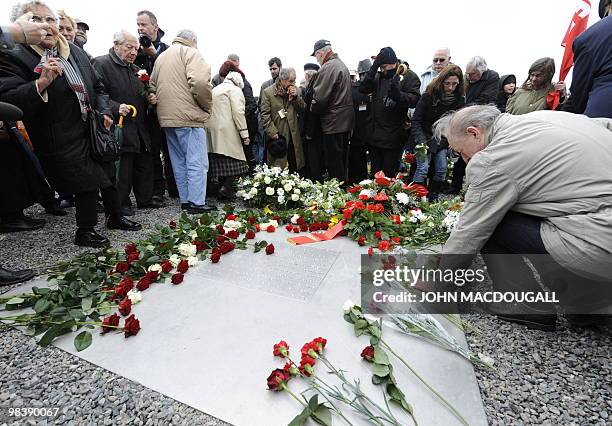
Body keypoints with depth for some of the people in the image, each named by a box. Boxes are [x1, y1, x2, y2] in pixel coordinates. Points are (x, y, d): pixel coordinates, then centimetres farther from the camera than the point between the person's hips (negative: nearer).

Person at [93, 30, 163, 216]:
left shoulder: (134, 69, 20)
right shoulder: (101, 64, -4)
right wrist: (115, 107, -26)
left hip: (140, 129, 8)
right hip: (120, 129, -7)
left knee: (145, 164, 11)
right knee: (122, 168, -2)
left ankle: (145, 199, 24)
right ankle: (122, 203, 11)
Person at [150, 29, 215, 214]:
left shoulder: (161, 57, 23)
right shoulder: (190, 52, -2)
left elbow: (153, 86, 22)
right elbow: (200, 82, -18)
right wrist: (207, 105, -6)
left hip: (167, 117, 8)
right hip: (189, 116, -8)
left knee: (179, 162, 12)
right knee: (197, 162, -6)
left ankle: (185, 200, 17)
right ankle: (196, 202, -5)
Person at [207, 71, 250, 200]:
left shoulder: (214, 89, 25)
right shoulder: (235, 90, 2)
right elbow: (238, 112, -10)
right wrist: (244, 134, -12)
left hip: (212, 130, 8)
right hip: (227, 131, -8)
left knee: (220, 162, 8)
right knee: (235, 162, -5)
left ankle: (224, 188, 10)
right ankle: (225, 189, -16)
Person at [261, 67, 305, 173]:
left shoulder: (294, 90, 13)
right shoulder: (268, 92, -1)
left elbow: (302, 109, 10)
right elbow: (265, 115, -5)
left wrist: (296, 96, -6)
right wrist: (272, 132, -13)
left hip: (293, 136, 4)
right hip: (277, 136, -4)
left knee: (296, 168, 5)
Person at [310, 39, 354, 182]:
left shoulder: (328, 68, -14)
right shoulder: (342, 65, 18)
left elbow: (319, 97, -20)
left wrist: (312, 109, -1)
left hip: (333, 122, -10)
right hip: (346, 121, 10)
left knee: (333, 164, -3)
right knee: (342, 161, 18)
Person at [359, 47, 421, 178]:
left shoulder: (409, 76, -2)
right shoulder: (379, 76, 13)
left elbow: (414, 100, -13)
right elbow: (363, 88, -1)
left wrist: (398, 93, -30)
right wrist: (374, 68, -10)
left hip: (393, 136, -5)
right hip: (375, 135, 5)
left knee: (389, 174, 1)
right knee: (375, 173, 14)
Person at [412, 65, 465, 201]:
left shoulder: (460, 99, -1)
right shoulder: (428, 96, -12)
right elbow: (416, 120, -12)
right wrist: (421, 141, -22)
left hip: (443, 141, 4)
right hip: (425, 138, -4)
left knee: (442, 170, 2)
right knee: (423, 168, -14)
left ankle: (433, 198, 14)